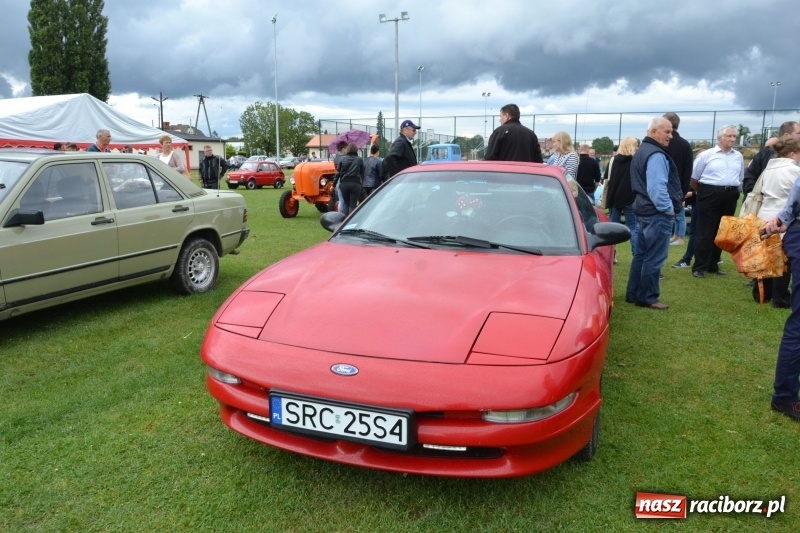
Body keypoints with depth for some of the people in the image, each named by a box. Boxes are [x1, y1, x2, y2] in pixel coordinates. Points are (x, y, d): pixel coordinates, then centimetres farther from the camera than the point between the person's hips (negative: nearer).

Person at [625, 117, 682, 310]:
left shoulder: (642, 151, 17)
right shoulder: (656, 155, -17)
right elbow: (657, 188, -25)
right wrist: (669, 208, -14)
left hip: (645, 210, 11)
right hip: (657, 213, -11)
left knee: (641, 254, 15)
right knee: (654, 258, -4)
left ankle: (633, 293, 21)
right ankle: (648, 298, 3)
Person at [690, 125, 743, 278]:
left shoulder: (738, 157, 11)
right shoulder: (706, 155, -4)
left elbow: (740, 178, 21)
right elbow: (694, 178, 2)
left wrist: (733, 191, 14)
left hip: (730, 197, 5)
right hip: (710, 195, -5)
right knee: (704, 233, -4)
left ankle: (713, 265, 19)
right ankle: (699, 267, 1)